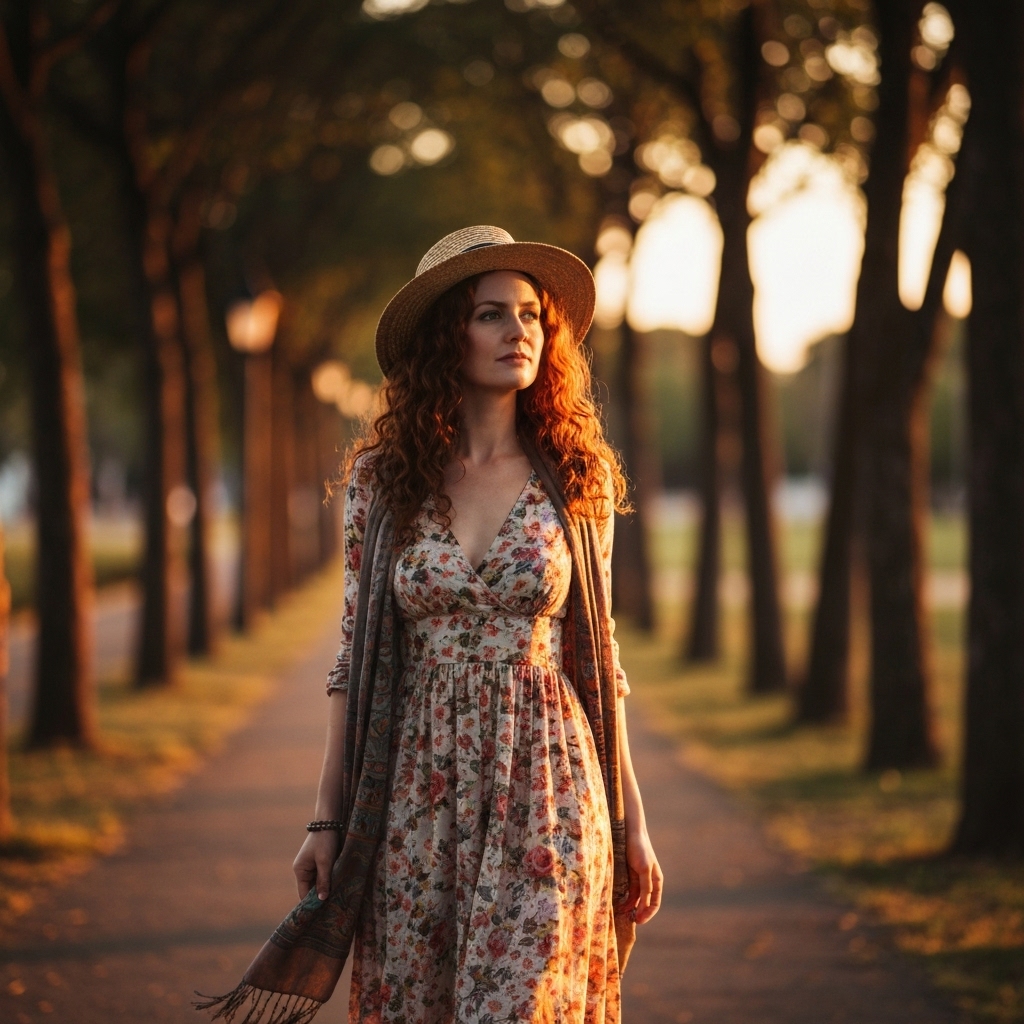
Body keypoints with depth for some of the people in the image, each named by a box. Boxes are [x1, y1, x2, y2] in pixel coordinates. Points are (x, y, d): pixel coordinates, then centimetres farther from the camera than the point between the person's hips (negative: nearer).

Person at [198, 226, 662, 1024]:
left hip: (545, 788, -1)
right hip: (418, 795, 1)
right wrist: (328, 819, 2)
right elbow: (355, 654, 5)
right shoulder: (381, 478, 2)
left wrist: (632, 822, 6)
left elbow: (599, 656, 7)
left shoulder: (577, 477, 2)